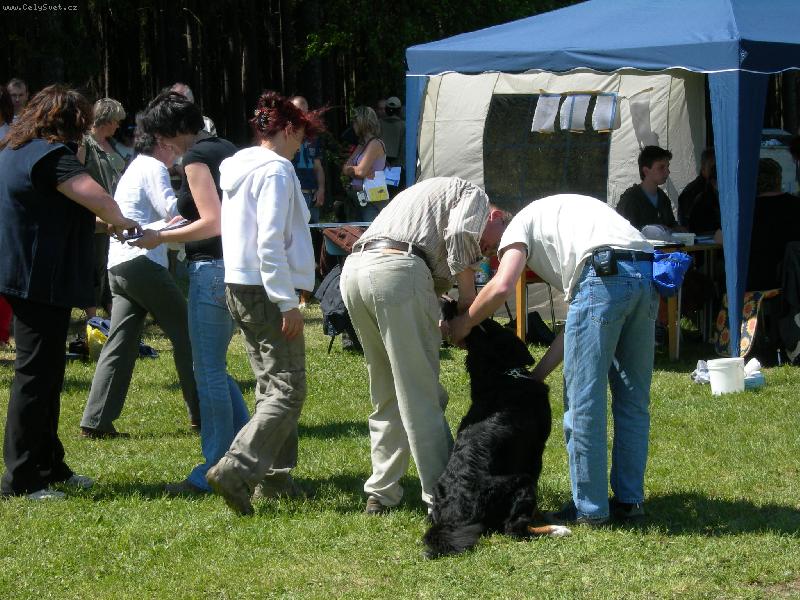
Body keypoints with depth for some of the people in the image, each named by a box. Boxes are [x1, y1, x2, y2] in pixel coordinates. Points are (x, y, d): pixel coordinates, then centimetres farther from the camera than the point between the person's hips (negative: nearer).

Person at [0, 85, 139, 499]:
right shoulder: (51, 155, -17)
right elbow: (95, 197, -29)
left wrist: (101, 222, 20)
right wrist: (119, 222, -9)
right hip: (42, 280, -10)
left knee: (47, 373, 17)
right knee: (35, 376, -6)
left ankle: (49, 468, 24)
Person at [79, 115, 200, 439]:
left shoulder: (135, 168, 26)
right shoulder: (153, 168, -4)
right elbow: (175, 212, -12)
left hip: (118, 266, 9)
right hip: (144, 263, -9)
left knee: (120, 344, 4)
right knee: (185, 336, 2)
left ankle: (96, 421, -4)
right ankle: (202, 414, 6)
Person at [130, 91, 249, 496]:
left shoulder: (196, 158, -12)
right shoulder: (226, 150, 16)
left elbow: (212, 223, -19)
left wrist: (161, 238, -10)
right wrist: (188, 221, 21)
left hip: (214, 268, -9)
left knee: (208, 371, -3)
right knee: (213, 368, 17)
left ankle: (215, 472, 1)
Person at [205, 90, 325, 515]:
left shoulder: (238, 168, 15)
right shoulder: (276, 170, -14)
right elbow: (270, 243, -21)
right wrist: (287, 303, -20)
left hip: (239, 286, 10)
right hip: (267, 289, -10)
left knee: (272, 385, 17)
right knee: (288, 389, -10)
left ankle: (274, 475, 18)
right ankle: (236, 469, -23)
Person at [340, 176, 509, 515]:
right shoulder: (474, 195, 16)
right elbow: (460, 233, -7)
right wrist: (468, 298, 0)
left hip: (353, 269, 8)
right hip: (397, 269, -8)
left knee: (387, 397, 18)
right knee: (421, 398, -5)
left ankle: (381, 493, 18)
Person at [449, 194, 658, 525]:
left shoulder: (521, 223, 18)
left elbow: (501, 286, -2)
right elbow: (579, 322, 30)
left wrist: (464, 324, 14)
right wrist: (537, 373, 27)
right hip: (648, 273, 8)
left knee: (583, 399, 2)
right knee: (632, 399, 18)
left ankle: (589, 507, 7)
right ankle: (629, 499, 23)